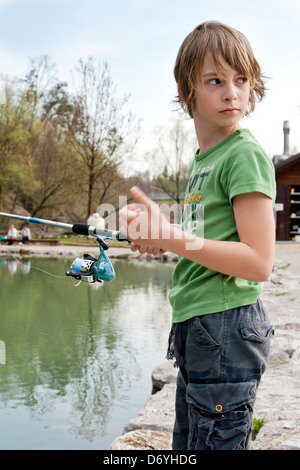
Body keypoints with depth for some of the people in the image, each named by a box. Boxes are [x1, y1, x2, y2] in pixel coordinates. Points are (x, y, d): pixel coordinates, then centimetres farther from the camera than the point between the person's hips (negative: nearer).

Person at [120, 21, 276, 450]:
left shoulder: (246, 153, -12)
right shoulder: (201, 159, 14)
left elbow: (259, 262, -19)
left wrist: (169, 236, -24)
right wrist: (159, 239, 2)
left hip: (228, 326, -9)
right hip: (195, 327, 9)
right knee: (187, 444, 20)